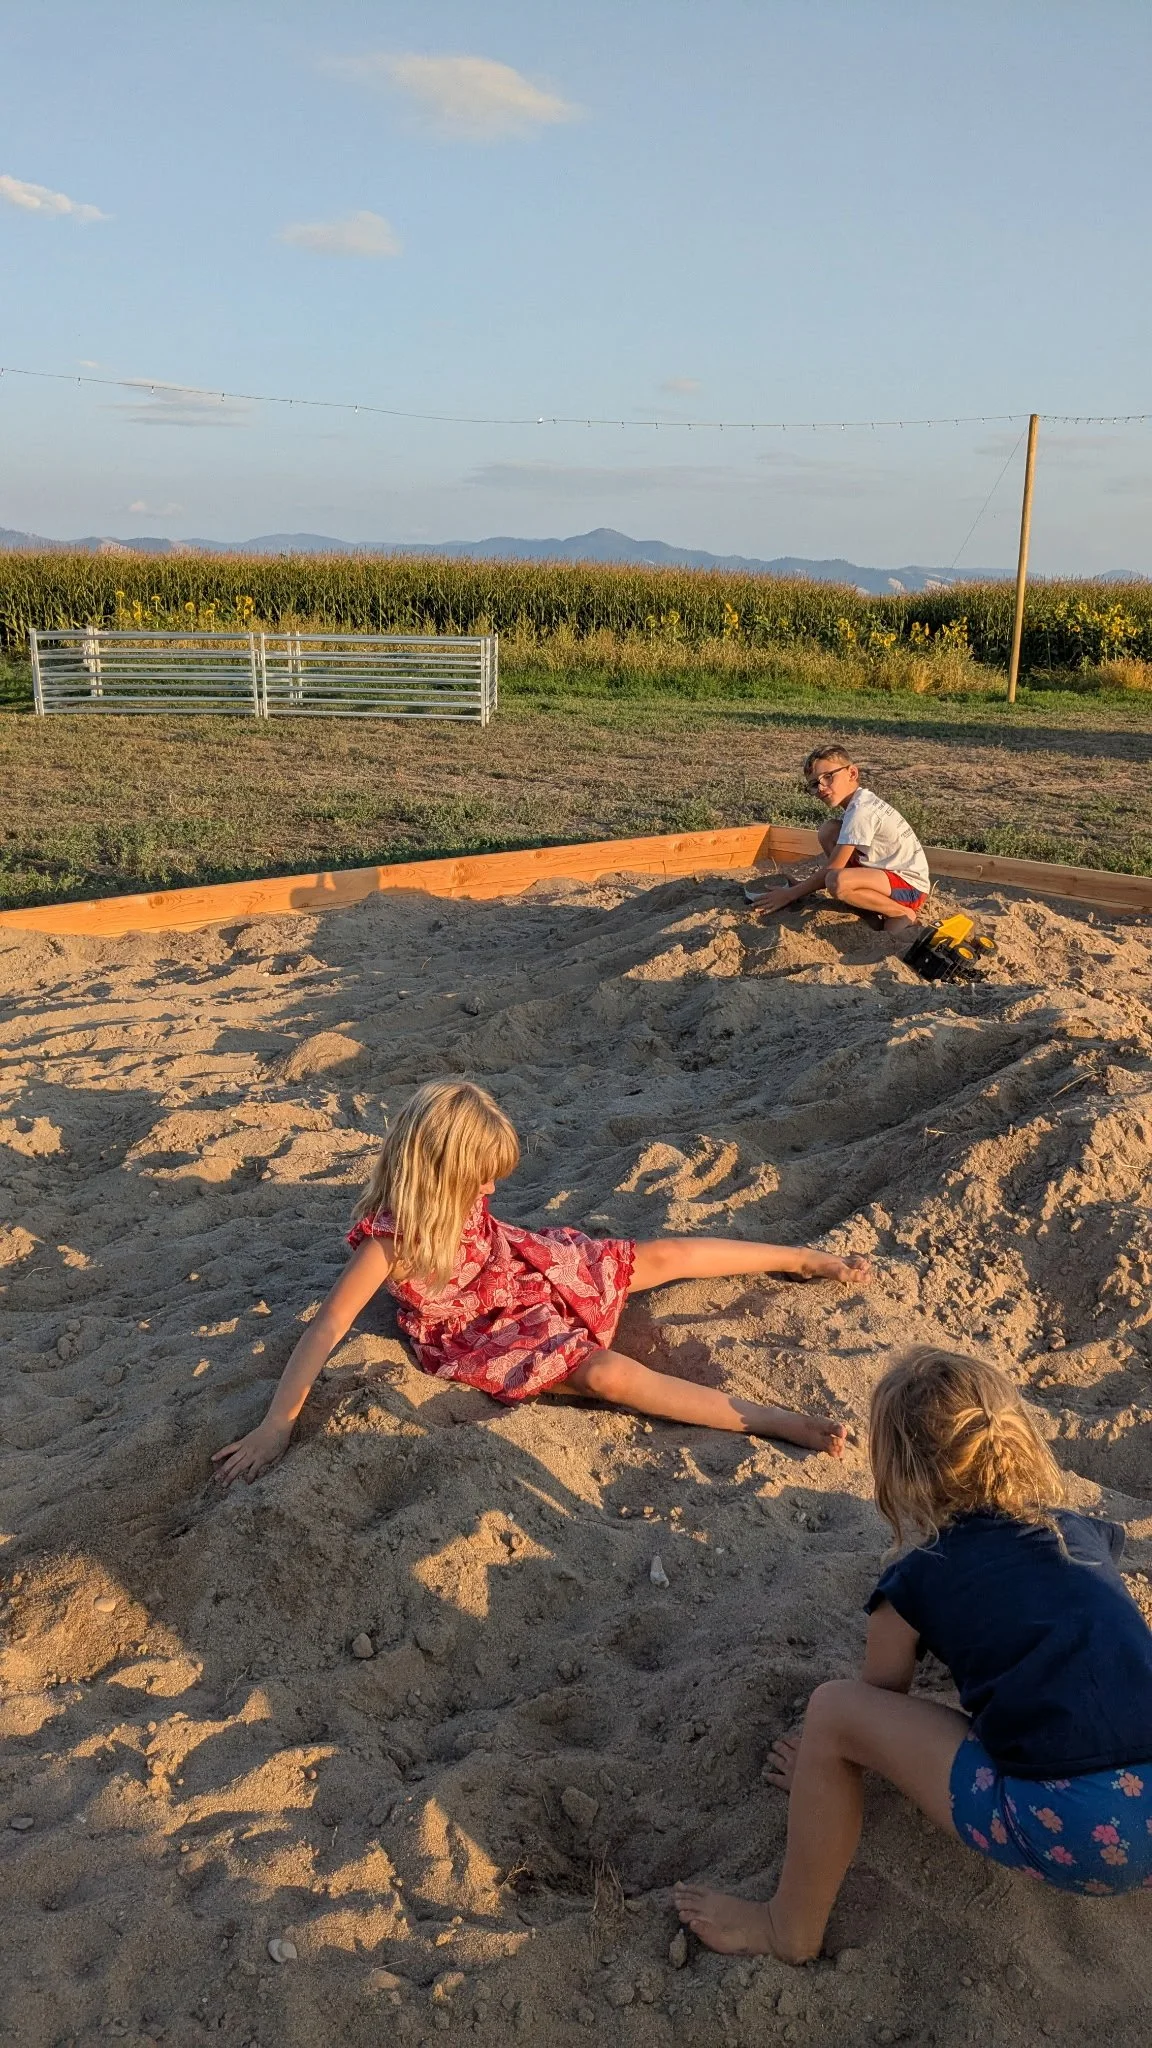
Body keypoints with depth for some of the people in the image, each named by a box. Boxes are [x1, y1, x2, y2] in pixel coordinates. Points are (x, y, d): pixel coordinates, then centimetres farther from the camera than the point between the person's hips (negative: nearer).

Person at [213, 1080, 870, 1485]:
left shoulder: (454, 1193, -16)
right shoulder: (389, 1240, -34)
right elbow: (326, 1330, -37)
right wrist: (278, 1424, -41)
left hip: (525, 1267, 7)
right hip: (480, 1333, -6)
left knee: (660, 1256, 4)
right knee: (607, 1373, -27)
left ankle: (805, 1258, 21)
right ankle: (777, 1421, -33)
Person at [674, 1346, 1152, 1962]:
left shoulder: (917, 1580, 4)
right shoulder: (1084, 1534, 17)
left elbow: (880, 1706, 19)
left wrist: (821, 1767, 42)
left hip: (1067, 1834, -6)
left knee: (834, 1709, 6)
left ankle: (790, 1930, 18)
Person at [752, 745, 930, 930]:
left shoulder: (861, 811, -20)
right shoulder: (862, 801, 9)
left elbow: (832, 869, -17)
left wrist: (790, 894, -10)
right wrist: (807, 884, 10)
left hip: (911, 886, -10)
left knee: (837, 883, -36)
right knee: (828, 830, 7)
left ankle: (902, 913, -12)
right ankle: (868, 903, 4)